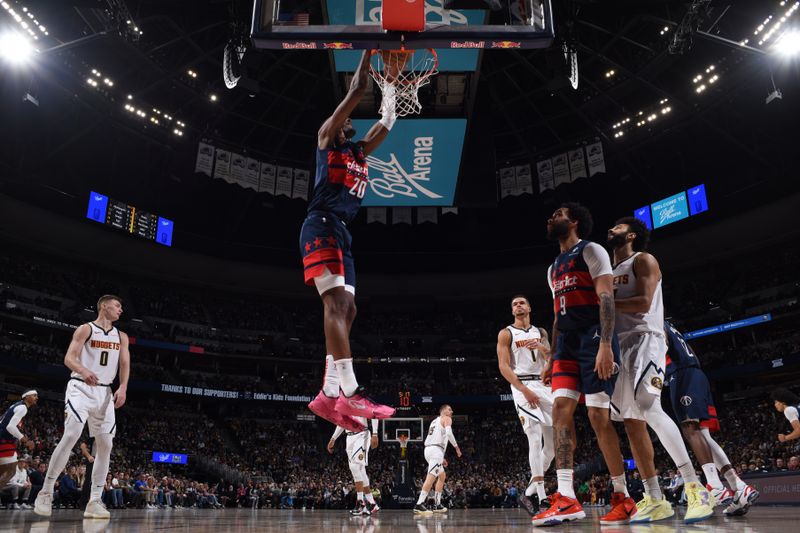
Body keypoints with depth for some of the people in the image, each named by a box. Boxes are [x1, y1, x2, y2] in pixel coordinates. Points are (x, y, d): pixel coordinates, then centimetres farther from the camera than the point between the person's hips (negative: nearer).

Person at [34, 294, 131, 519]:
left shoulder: (121, 337, 13)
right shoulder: (86, 329, -1)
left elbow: (125, 364, 6)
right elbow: (69, 358, -11)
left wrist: (123, 388, -11)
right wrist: (83, 371, -33)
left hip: (105, 392, 5)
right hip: (81, 388, -5)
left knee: (105, 444, -2)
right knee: (71, 436, -20)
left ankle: (95, 501, 2)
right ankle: (46, 492, -6)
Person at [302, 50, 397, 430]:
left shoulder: (359, 151, 30)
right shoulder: (326, 137, 11)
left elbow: (387, 120, 31)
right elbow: (357, 90, 4)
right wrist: (369, 50, 9)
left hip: (342, 232, 9)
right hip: (321, 226, -9)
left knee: (346, 309, 3)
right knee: (337, 302, -21)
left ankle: (328, 396, 4)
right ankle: (350, 393, -30)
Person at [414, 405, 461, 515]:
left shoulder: (435, 421, 29)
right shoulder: (447, 419, 4)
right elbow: (448, 433, -17)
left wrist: (441, 458, 29)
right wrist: (456, 446, -5)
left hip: (428, 449, 9)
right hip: (436, 450, -9)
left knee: (442, 476, 21)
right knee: (431, 477, -16)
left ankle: (437, 505, 20)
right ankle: (419, 505, -25)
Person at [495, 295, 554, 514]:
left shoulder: (540, 332, 17)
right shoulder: (506, 334, 3)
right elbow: (504, 367, -6)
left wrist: (540, 346, -16)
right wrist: (524, 390, -17)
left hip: (544, 385, 5)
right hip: (522, 386, -5)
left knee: (553, 442, 4)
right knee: (535, 440, -17)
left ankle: (529, 493, 15)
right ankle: (542, 496, -15)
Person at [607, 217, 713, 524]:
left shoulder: (643, 260, 1)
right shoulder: (609, 272, 25)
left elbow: (643, 303, -13)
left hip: (644, 339, -8)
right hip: (619, 345, 8)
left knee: (648, 408, -25)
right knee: (632, 422, 2)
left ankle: (695, 488, -19)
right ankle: (655, 500, 5)